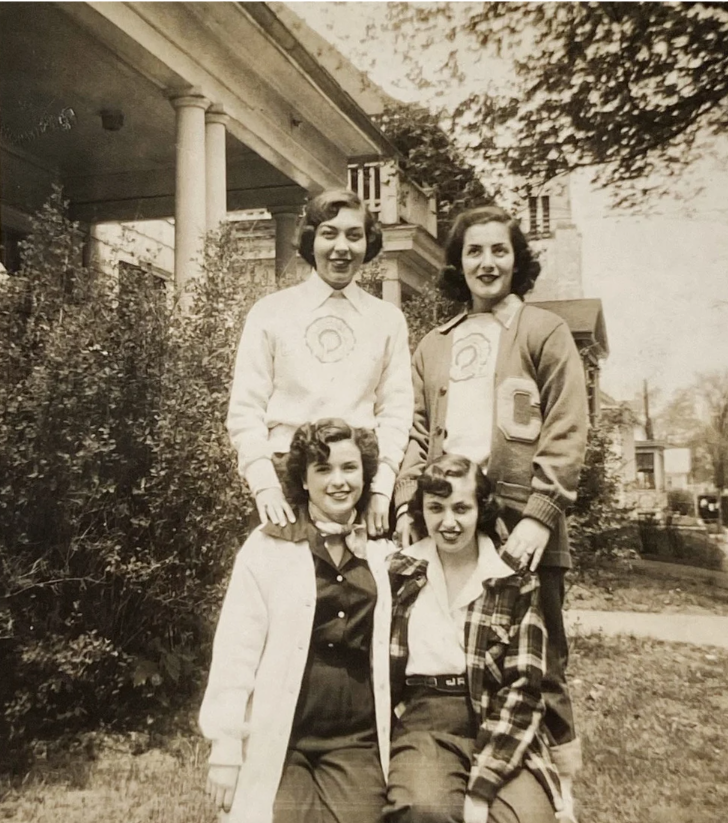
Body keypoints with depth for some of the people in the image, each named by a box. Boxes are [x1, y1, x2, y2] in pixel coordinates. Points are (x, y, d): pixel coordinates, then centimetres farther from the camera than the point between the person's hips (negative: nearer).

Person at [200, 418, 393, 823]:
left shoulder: (386, 554, 8)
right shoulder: (268, 546, -1)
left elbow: (394, 653, 15)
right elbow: (235, 652, -3)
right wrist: (225, 749, -5)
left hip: (357, 745, 2)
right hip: (279, 744, -2)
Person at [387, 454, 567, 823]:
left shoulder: (517, 581, 1)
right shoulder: (399, 573, 7)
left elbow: (522, 687, -5)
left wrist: (481, 784, -15)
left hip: (502, 732, 0)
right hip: (422, 723, 0)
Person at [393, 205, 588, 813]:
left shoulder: (545, 332, 4)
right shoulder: (434, 346, 18)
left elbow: (566, 433, -4)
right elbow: (417, 433, 14)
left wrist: (539, 516, -14)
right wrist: (406, 504, 0)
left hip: (522, 526, -4)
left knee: (537, 662, 2)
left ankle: (557, 779, 19)